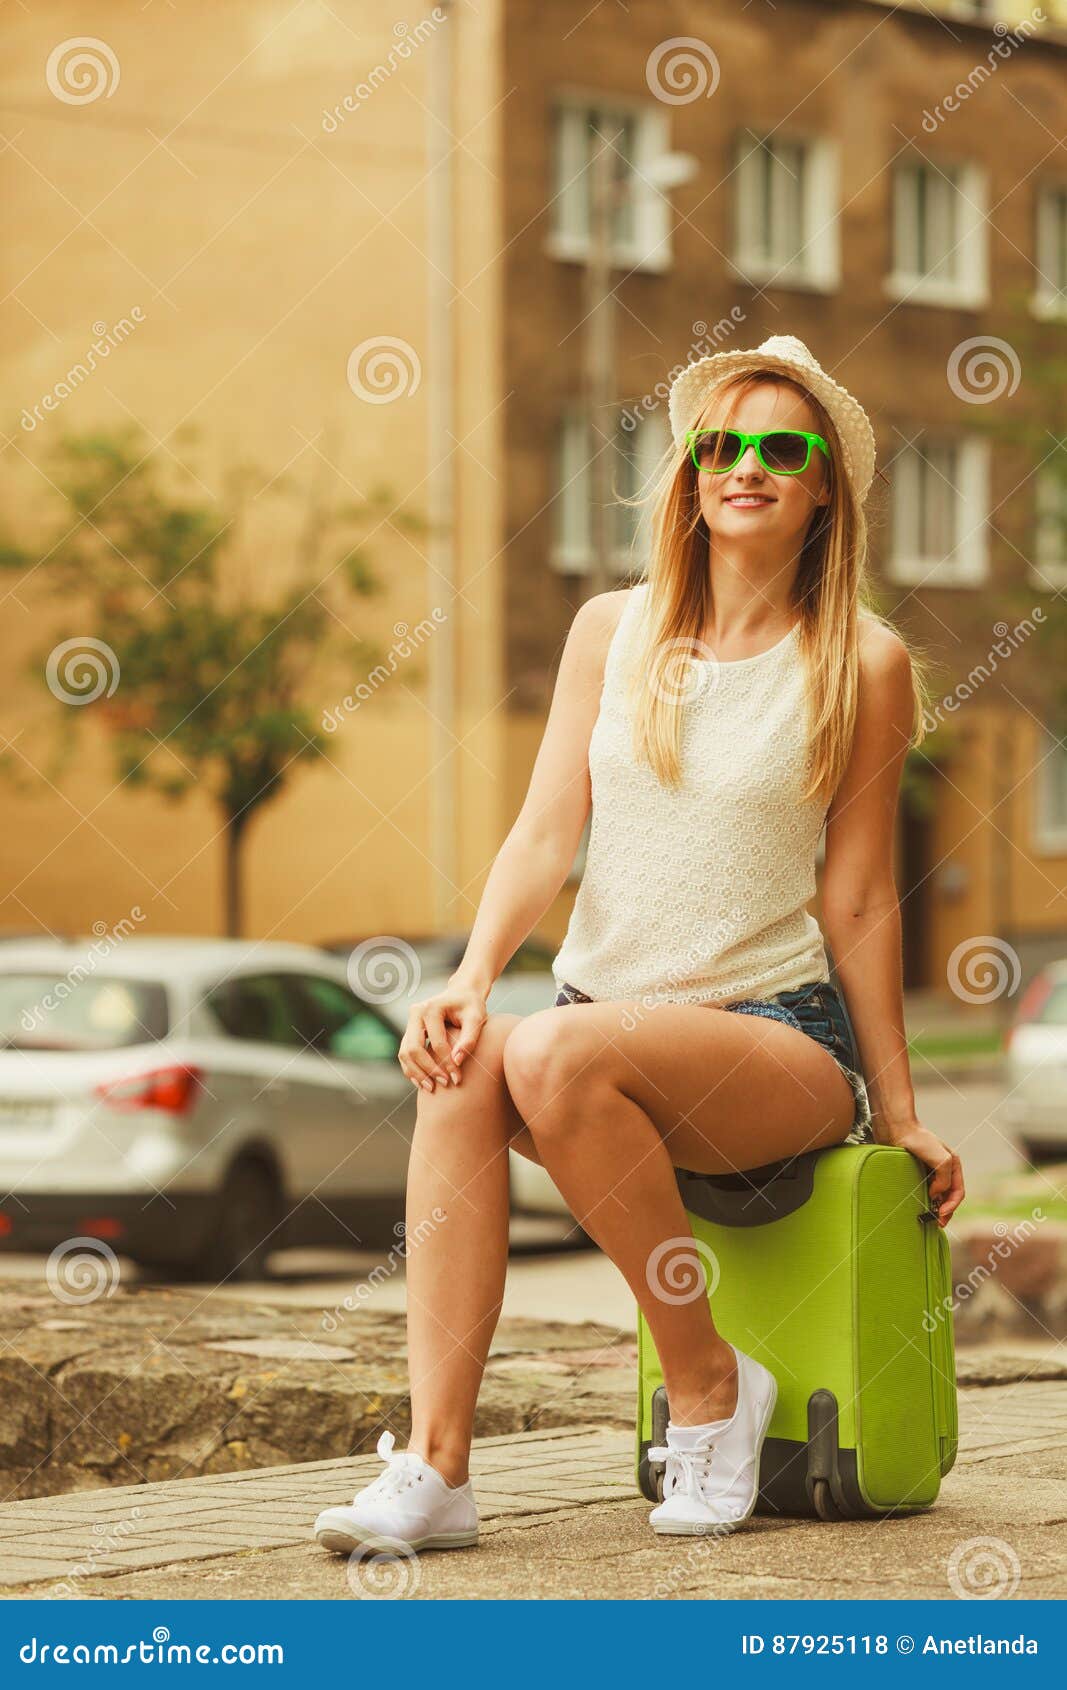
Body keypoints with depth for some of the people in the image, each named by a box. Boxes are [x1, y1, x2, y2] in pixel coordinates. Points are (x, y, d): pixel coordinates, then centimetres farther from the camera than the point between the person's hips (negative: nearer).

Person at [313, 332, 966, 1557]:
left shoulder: (863, 664, 0)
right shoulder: (613, 629, 10)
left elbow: (858, 900, 3)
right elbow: (545, 834, 3)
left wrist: (898, 1117, 5)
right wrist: (471, 977, -14)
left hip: (778, 1039, -3)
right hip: (605, 1019, 4)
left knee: (557, 1053, -34)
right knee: (460, 1066, -31)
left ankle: (710, 1384, -16)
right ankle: (435, 1467, -34)